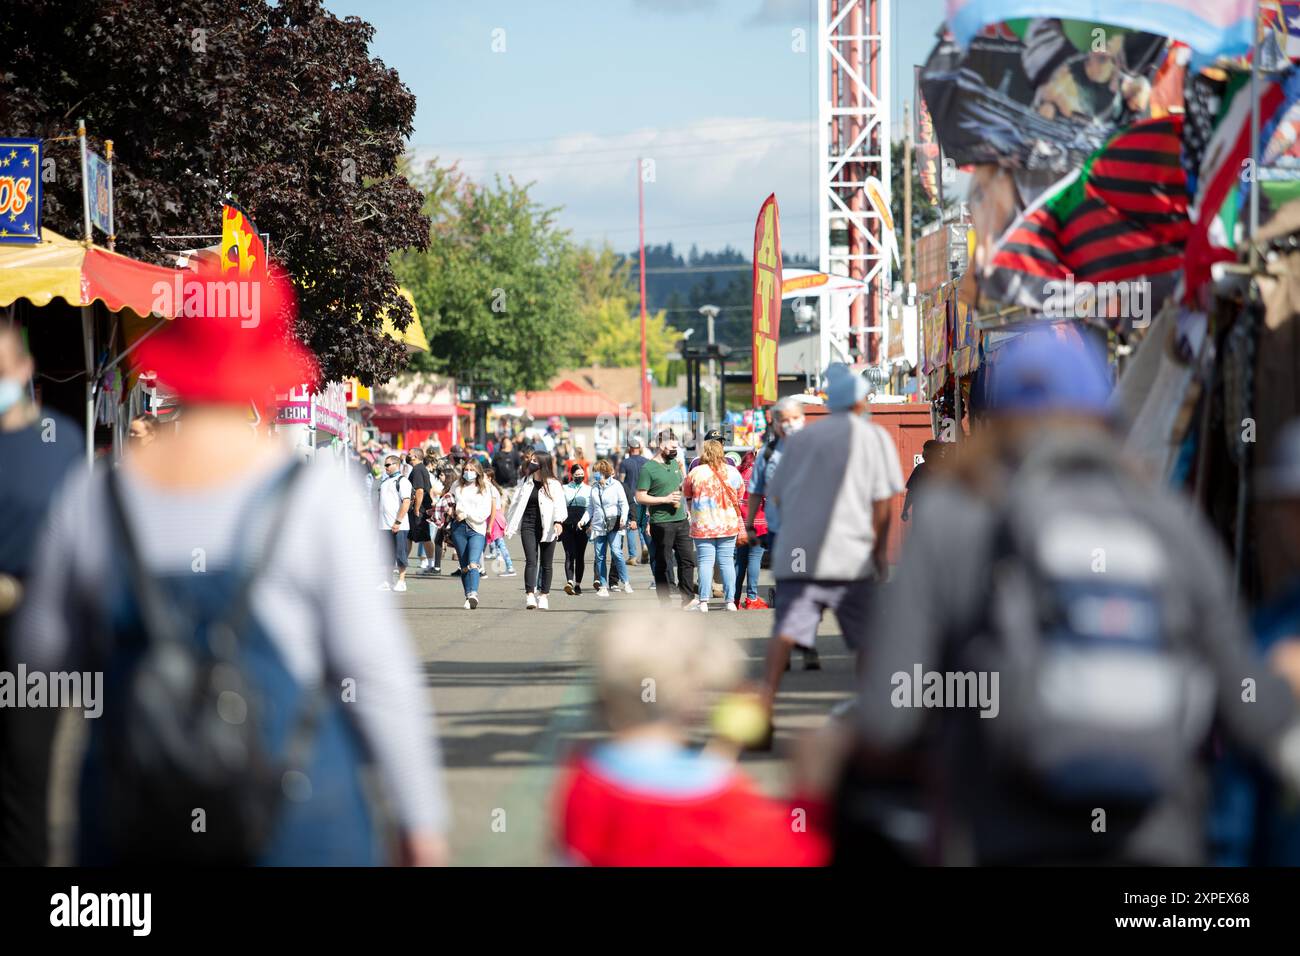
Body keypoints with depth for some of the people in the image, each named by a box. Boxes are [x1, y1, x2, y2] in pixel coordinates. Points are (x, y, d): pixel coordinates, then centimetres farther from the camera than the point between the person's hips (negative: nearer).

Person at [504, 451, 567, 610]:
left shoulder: (553, 484, -1)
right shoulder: (526, 482, 12)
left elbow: (559, 503, -14)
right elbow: (517, 503, 19)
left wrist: (558, 521, -30)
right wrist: (509, 524, 18)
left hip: (547, 528, -2)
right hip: (528, 526, 2)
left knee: (546, 564, 5)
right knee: (531, 561, -11)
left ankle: (543, 596, 15)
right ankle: (529, 595, -20)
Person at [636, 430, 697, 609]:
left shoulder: (674, 463, 14)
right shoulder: (648, 468, -7)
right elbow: (640, 497, -11)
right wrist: (665, 499, -16)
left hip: (681, 520, 7)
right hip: (661, 523, -7)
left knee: (688, 559, 3)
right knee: (663, 564, -1)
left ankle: (688, 599, 8)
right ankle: (665, 603, 3)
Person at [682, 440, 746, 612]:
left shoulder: (695, 473, -5)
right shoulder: (732, 472, 1)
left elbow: (687, 496, 7)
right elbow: (739, 496, 12)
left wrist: (693, 514, 24)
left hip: (702, 526, -2)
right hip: (728, 525, 2)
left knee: (705, 561, -1)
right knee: (727, 561, 6)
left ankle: (704, 602, -5)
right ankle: (730, 601, 5)